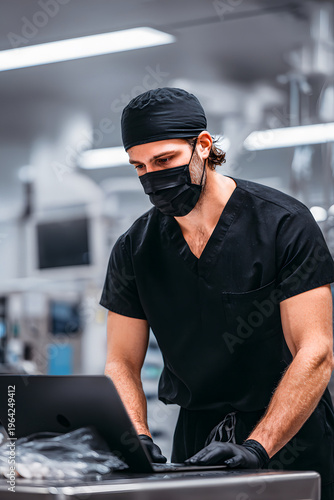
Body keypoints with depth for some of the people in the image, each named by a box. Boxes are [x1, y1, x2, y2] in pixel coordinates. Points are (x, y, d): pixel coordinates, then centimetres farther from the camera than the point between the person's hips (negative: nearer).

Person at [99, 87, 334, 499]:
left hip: (290, 436, -3)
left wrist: (257, 447, -23)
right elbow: (121, 363, 6)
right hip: (196, 442, 3)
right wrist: (137, 437, -13)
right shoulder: (134, 250, 3)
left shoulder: (284, 224, -10)